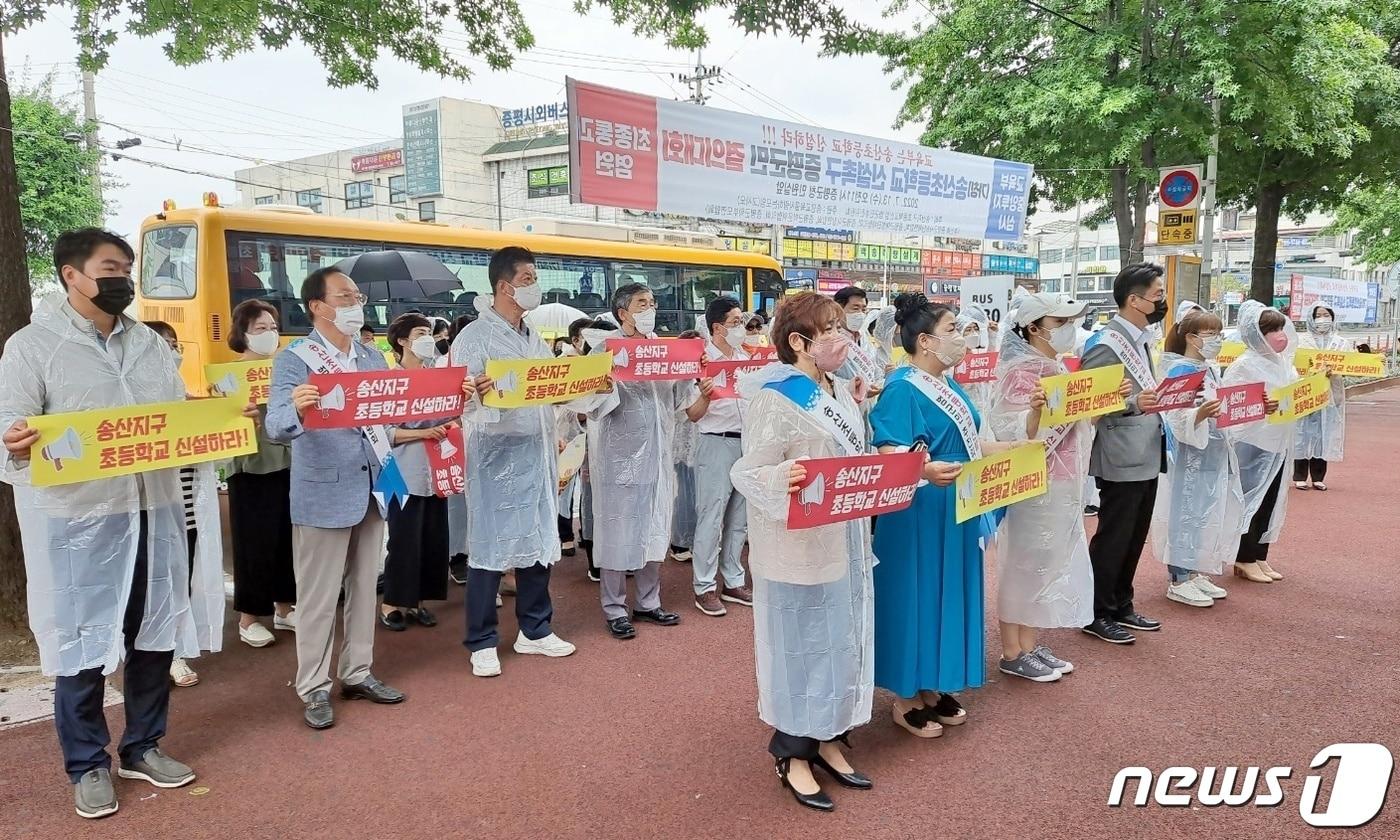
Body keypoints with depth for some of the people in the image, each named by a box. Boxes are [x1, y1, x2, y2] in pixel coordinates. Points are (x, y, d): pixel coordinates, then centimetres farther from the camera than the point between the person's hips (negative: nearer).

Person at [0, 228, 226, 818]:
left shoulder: (151, 345, 13)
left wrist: (228, 419, -1)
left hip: (154, 513, 5)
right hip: (77, 522, -5)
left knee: (156, 634, 13)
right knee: (82, 644, 4)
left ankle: (143, 747, 30)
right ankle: (88, 766, 21)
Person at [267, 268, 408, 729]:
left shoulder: (374, 358, 9)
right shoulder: (294, 359, -9)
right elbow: (277, 427, -21)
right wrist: (296, 408, -43)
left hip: (372, 490, 6)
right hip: (323, 495, -6)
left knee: (364, 588, 16)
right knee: (318, 597, 5)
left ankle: (357, 673, 30)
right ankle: (313, 689, 19)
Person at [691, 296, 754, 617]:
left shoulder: (746, 358, 11)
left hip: (746, 442, 7)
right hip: (717, 444, -6)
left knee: (739, 517, 13)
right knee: (711, 518, -2)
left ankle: (734, 581, 24)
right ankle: (704, 588, 8)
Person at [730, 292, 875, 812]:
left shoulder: (842, 392, 9)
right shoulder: (774, 398, -17)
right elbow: (748, 473, -19)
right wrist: (780, 478, -39)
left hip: (845, 541, 8)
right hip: (799, 547, -8)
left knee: (841, 640, 15)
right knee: (802, 644, 3)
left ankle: (828, 740, 31)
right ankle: (792, 754, 20)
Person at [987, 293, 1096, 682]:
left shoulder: (1057, 367, 12)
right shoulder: (1021, 370, -17)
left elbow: (1074, 422, 21)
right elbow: (1012, 432, -24)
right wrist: (1035, 409, -42)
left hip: (1063, 484, 10)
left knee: (1049, 560, 14)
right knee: (1024, 562, 0)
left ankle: (1029, 644, 25)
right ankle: (1011, 653, 12)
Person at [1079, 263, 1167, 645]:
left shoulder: (1142, 340, 12)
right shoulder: (1106, 345, -17)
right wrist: (1133, 404, -33)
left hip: (1147, 457, 9)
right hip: (1122, 460, -9)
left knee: (1134, 539, 17)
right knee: (1112, 539, 2)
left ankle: (1121, 606, 30)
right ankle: (1097, 614, 15)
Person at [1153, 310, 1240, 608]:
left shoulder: (1209, 370, 13)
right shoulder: (1180, 369, -14)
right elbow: (1179, 419, -22)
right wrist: (1201, 414, -41)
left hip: (1214, 452, 9)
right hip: (1191, 454, -9)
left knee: (1209, 514, 13)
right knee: (1187, 513, -4)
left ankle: (1196, 574, 24)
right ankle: (1178, 580, 4)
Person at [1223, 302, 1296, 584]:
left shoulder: (1284, 361, 9)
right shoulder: (1244, 365, -14)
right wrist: (1259, 407, -31)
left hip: (1279, 442, 8)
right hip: (1253, 443, -8)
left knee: (1271, 502, 13)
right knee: (1251, 501, 1)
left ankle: (1259, 556, 24)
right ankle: (1244, 560, 12)